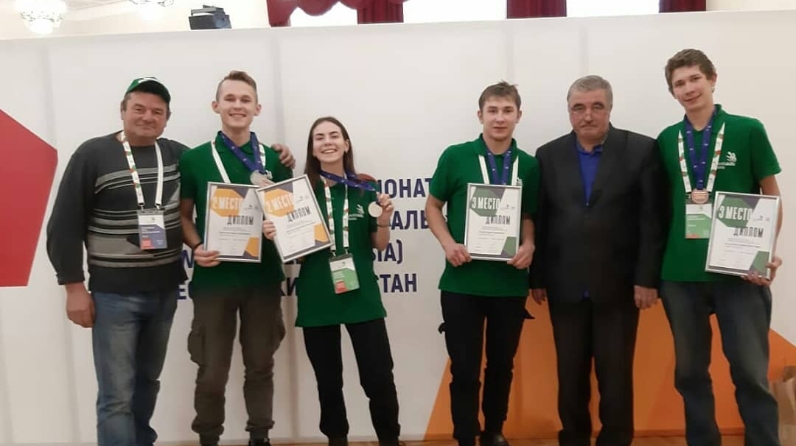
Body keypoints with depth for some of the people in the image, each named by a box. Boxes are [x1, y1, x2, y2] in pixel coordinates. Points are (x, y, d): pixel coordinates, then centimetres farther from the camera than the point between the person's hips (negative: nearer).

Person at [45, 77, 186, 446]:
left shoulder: (178, 155, 2)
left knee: (148, 380, 20)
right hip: (113, 294, -4)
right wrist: (74, 287, -9)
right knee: (116, 395, -1)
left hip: (165, 291, 4)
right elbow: (64, 226, -7)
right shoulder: (92, 154, -8)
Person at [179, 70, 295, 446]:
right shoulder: (194, 159, 0)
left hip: (263, 277, 2)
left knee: (260, 365, 14)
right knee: (212, 373, 7)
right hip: (214, 278, -1)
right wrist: (196, 247, -14)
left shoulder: (274, 159, 5)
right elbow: (183, 215, 5)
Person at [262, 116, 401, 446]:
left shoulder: (365, 188, 2)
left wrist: (384, 220, -11)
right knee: (328, 380, 13)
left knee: (379, 377, 0)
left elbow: (380, 245, 8)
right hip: (316, 299, 1)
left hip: (361, 295, 0)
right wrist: (272, 235, -14)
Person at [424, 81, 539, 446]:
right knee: (464, 369, 4)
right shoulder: (455, 156, -3)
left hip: (510, 284, 3)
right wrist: (448, 243, -12)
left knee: (502, 365, 16)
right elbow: (433, 207, 4)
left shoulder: (529, 165, 3)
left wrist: (529, 246, -9)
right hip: (462, 282, -2)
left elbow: (529, 217, 11)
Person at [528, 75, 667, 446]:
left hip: (618, 285, -2)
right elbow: (539, 222, 5)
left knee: (616, 377, 6)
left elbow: (652, 220, -4)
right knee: (570, 376, 11)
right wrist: (536, 277, 3)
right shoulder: (548, 155, 6)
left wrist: (647, 278, -8)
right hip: (565, 287, 2)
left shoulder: (642, 150, -1)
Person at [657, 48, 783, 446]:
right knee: (690, 371, 12)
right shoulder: (667, 140, 6)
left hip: (738, 270, -2)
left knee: (751, 372, 1)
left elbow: (772, 198, 3)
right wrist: (654, 262, 1)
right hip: (680, 273, 3)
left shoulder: (748, 130, -1)